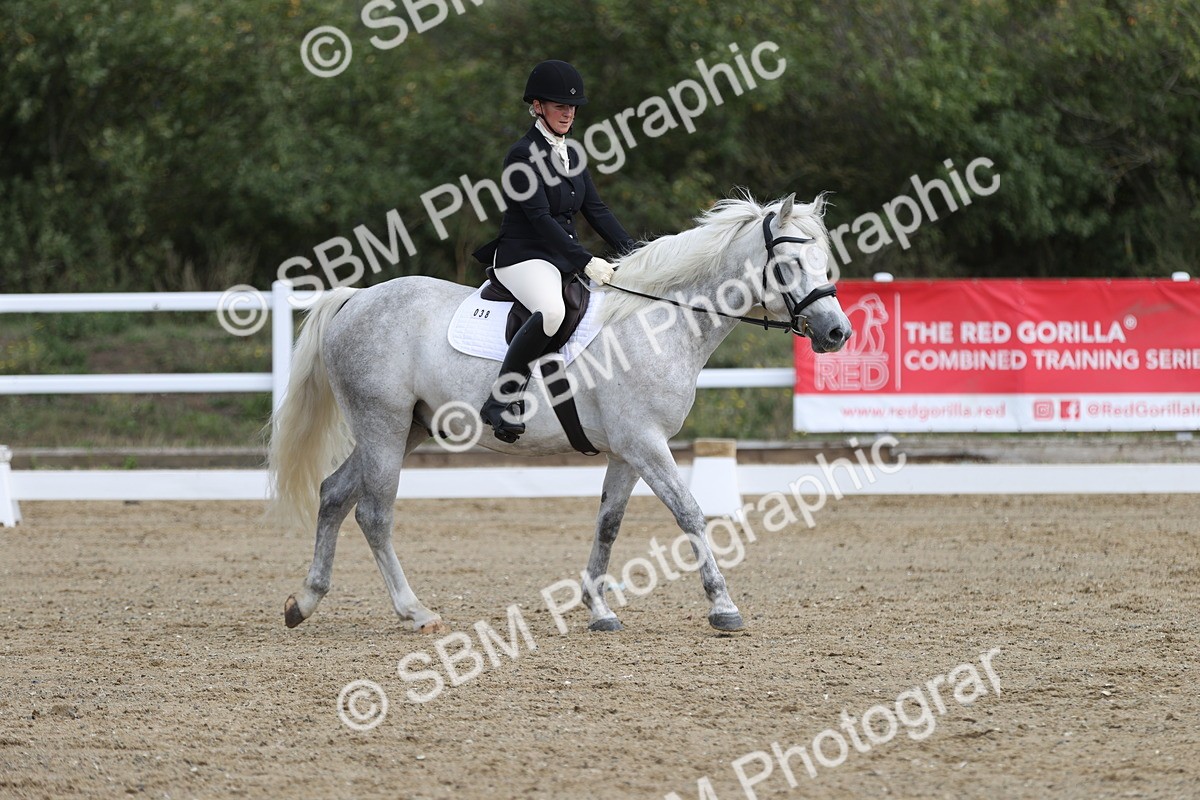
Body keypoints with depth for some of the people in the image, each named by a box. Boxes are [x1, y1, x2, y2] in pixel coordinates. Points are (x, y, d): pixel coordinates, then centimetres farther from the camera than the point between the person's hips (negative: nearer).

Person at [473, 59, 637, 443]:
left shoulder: (568, 154, 15)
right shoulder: (524, 155, -11)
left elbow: (595, 209, 15)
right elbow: (540, 218, -19)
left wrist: (630, 250, 1)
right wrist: (586, 262, -25)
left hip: (564, 256, 9)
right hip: (524, 256, -9)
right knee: (551, 310, -38)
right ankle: (501, 400, -33)